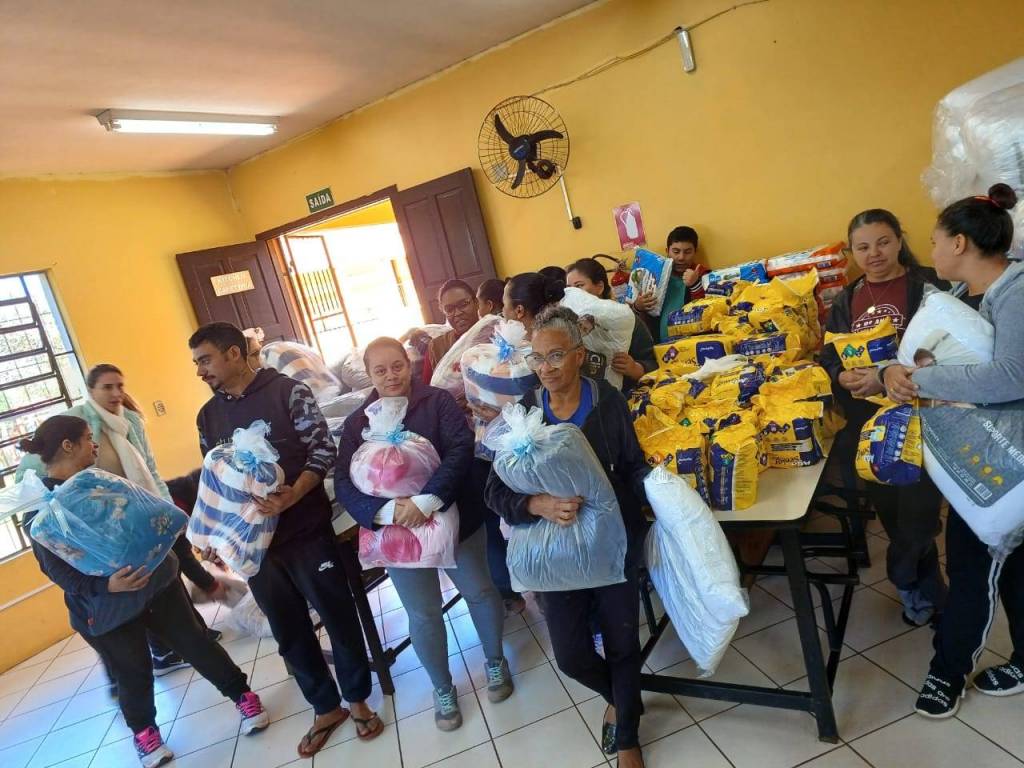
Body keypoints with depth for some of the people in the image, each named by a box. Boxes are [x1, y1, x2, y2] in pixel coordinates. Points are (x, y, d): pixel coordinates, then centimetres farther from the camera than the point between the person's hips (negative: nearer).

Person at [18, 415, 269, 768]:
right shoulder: (39, 509, -14)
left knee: (194, 642, 10)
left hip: (154, 578, 5)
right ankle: (143, 732, 39)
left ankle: (243, 695, 25)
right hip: (105, 606, -5)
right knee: (134, 674, 11)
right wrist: (107, 585, -31)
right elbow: (59, 571, -18)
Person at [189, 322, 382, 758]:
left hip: (306, 530, -5)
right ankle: (325, 708, 35)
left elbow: (324, 450, -11)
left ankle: (357, 700, 30)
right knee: (289, 631, 16)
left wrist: (293, 494, -26)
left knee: (337, 617, 8)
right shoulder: (208, 416, 9)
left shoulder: (287, 392, -8)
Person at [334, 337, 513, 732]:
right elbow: (344, 483, -10)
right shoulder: (358, 423, -2)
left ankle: (495, 661, 41)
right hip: (398, 533, 2)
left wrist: (426, 500, -33)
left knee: (479, 591, 15)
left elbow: (461, 448, -21)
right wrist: (388, 511, -28)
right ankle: (442, 688, 35)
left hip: (453, 519, -1)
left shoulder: (438, 401, -8)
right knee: (423, 614, 13)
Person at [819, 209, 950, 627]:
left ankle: (905, 578, 25)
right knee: (889, 509, 14)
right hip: (866, 424, 5)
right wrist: (844, 377, -12)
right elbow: (828, 360, 9)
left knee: (917, 510, -3)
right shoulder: (846, 300, 11)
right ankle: (927, 590, 34)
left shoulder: (928, 286, -5)